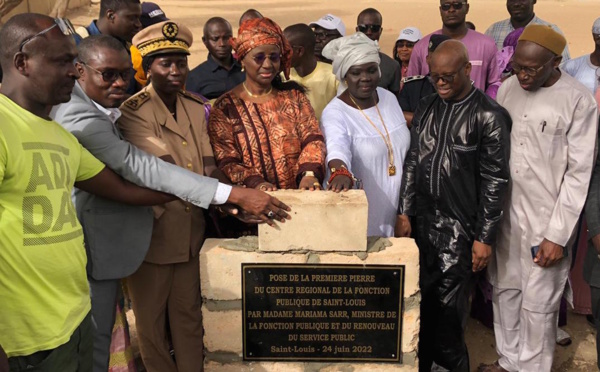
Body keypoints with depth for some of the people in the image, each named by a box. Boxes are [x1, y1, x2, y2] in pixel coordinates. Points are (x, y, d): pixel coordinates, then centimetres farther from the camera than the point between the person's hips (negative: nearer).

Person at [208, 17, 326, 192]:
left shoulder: (293, 94, 11)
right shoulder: (225, 107, 3)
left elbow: (312, 138, 3)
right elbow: (226, 162, -2)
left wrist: (309, 173, -16)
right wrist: (255, 183, -20)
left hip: (301, 195, 2)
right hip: (254, 200, -2)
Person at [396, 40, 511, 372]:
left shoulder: (489, 116, -7)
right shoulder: (426, 107, 8)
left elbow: (495, 180, -8)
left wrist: (484, 237, -9)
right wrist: (404, 213, 7)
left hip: (458, 228, -4)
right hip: (421, 220, 4)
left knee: (448, 308, 4)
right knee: (421, 300, 11)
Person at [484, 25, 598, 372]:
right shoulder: (508, 87, 2)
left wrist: (558, 234, -13)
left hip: (546, 218, -5)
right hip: (503, 210, 5)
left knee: (537, 304, 6)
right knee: (505, 289, 16)